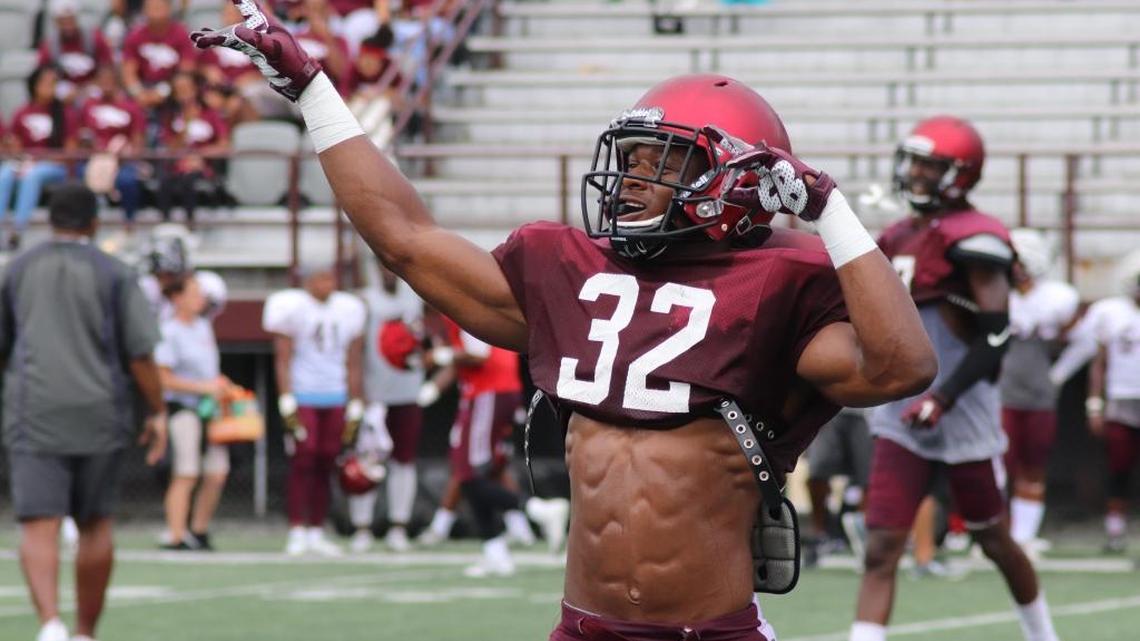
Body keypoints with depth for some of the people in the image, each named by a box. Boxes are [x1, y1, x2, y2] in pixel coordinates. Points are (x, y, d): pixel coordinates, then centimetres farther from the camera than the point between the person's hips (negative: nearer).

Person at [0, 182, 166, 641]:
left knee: (39, 528, -7)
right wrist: (157, 413, 3)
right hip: (99, 419, 0)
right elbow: (140, 352, -5)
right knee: (95, 526, 15)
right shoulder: (114, 275, 0)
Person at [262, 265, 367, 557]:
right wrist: (287, 403, -12)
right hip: (302, 396, -4)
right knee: (302, 464, -8)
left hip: (335, 398, 4)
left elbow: (352, 365, 15)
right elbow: (283, 360, -5)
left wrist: (355, 407, 12)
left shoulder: (346, 312, 11)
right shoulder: (294, 308, -4)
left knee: (325, 467, 4)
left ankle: (316, 533, 10)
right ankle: (297, 533, -4)